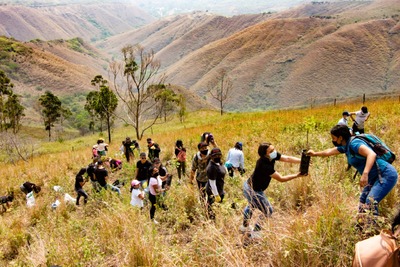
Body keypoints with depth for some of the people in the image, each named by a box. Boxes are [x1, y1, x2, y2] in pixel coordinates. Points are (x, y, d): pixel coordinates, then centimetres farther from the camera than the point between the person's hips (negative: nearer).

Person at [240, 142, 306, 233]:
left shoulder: (273, 156, -13)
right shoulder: (264, 165, -36)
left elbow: (288, 158, -18)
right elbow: (281, 179, -30)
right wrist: (297, 175, -28)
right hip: (253, 191, -10)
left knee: (252, 206, 32)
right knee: (268, 211, 2)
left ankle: (245, 227, 55)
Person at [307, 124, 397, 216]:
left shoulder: (354, 143, -19)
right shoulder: (346, 146, 10)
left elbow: (372, 154, -34)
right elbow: (329, 151, 28)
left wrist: (365, 174, -44)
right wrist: (315, 154, 42)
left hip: (386, 174, -10)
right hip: (374, 177, 10)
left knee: (370, 202, -22)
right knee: (363, 202, 15)